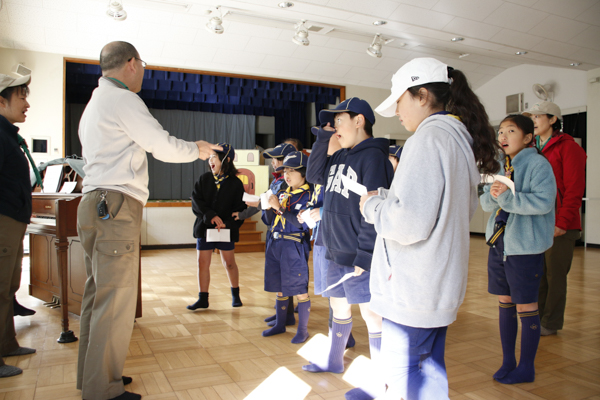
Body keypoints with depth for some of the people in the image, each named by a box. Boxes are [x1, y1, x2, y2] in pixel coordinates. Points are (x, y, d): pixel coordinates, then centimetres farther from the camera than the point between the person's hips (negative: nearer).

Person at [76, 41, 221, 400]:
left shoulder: (94, 104, 24)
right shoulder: (123, 100, -7)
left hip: (94, 205, 10)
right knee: (116, 299, -7)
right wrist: (197, 149, 8)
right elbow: (165, 147, -9)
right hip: (116, 207, -10)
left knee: (98, 294, 13)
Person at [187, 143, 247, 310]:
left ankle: (235, 295, 26)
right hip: (204, 227, 2)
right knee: (203, 262, 2)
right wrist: (211, 216, -18)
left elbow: (240, 209, -6)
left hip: (227, 229, -2)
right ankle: (203, 299, 12)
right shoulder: (204, 179, 4)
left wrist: (226, 223, -20)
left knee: (229, 263, 7)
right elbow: (196, 201, -4)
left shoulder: (235, 183, -4)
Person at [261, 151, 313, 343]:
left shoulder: (308, 195, -8)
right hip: (275, 244, 7)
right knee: (279, 289, 16)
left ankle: (303, 330, 16)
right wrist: (269, 208, -7)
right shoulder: (282, 194, 11)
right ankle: (280, 324, 31)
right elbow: (268, 221, 14)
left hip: (295, 247, -6)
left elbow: (303, 223, -20)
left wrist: (280, 208, -20)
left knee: (300, 290, 2)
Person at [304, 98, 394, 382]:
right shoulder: (340, 157, 13)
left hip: (358, 257, -9)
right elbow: (314, 175, 10)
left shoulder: (373, 156, -14)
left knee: (371, 313, 2)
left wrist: (364, 256, -22)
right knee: (339, 307, 21)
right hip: (335, 253, 9)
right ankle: (333, 361, 39)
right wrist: (323, 137, 5)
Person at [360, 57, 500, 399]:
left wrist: (373, 204, -6)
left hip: (413, 290, -10)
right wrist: (393, 193, 18)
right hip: (440, 285, 10)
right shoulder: (459, 137, 14)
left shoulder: (430, 136, -16)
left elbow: (410, 223, -25)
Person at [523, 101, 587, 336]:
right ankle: (538, 318, 22)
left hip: (559, 226, -6)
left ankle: (552, 323, 13)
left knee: (555, 275, 2)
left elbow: (574, 189, -11)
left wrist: (563, 222, -16)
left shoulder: (568, 147, -5)